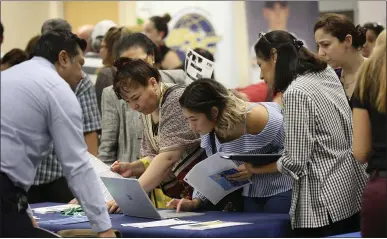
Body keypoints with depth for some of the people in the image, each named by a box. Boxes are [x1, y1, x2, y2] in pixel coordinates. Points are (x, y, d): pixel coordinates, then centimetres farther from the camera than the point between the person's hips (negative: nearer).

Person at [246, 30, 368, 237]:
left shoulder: (295, 92, -16)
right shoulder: (326, 74, 10)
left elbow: (294, 162, -16)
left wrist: (258, 168, 0)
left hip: (323, 203, -9)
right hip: (350, 192, 9)